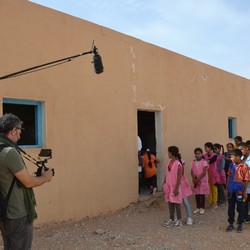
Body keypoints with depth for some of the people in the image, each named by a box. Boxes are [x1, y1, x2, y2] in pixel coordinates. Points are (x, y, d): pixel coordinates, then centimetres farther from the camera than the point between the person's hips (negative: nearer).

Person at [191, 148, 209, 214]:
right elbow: (192, 172, 2)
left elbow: (204, 173, -14)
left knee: (202, 194, 3)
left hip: (202, 180, -4)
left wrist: (198, 179, -18)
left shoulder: (204, 162, -9)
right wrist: (194, 179, -13)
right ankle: (198, 207, 20)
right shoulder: (193, 162, 5)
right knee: (197, 194, 10)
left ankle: (202, 208, 12)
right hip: (195, 181, 4)